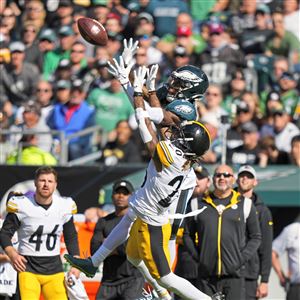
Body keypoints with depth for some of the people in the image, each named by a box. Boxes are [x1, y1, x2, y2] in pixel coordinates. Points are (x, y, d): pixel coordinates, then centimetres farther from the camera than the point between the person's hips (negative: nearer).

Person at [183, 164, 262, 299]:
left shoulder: (245, 204, 8)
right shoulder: (200, 204, 11)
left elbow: (255, 237, 12)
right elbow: (187, 234, 17)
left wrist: (242, 258, -1)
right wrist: (197, 256, 2)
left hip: (234, 274, -1)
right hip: (206, 276, 2)